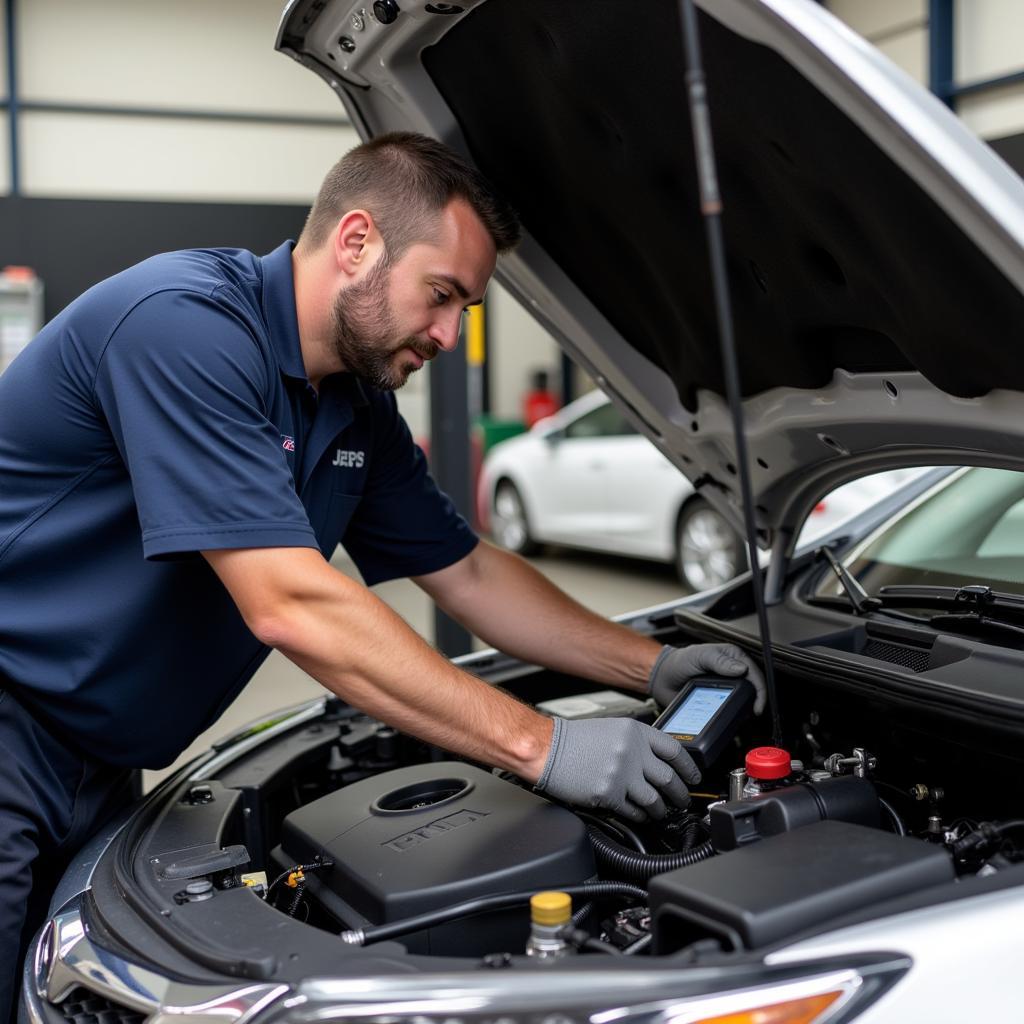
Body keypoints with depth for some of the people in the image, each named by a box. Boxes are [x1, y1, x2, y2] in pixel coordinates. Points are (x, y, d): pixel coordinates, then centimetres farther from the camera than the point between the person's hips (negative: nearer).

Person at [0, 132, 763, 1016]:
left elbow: (468, 575, 14)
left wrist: (652, 666, 5)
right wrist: (541, 747, -29)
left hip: (92, 768, 8)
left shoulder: (359, 410, 4)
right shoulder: (184, 324, -25)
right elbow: (291, 606, -31)